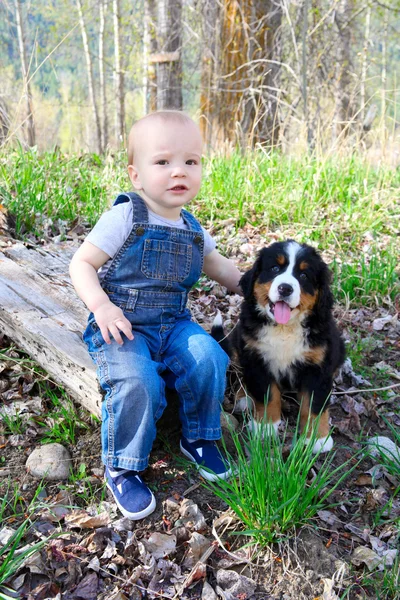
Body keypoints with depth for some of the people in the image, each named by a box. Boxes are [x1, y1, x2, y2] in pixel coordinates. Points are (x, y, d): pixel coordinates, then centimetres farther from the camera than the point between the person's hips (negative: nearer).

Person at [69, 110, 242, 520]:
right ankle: (121, 469, -5)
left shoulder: (192, 230, 8)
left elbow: (218, 266, 28)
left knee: (208, 358, -20)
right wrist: (102, 306, -24)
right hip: (121, 326, -5)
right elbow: (82, 263, -10)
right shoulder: (124, 217, -10)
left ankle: (198, 439, 6)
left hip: (173, 324, 5)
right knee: (137, 381, -30)